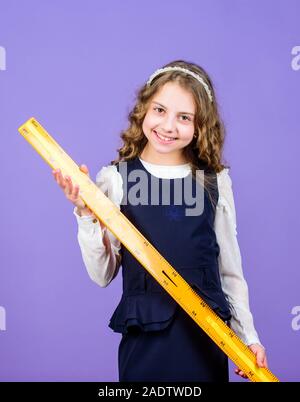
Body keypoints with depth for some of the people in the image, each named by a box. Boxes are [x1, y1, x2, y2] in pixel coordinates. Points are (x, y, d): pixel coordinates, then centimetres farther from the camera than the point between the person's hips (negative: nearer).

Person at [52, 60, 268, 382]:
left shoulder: (215, 181, 2)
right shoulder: (115, 178, -4)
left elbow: (230, 269, 8)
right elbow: (103, 274, -4)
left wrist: (248, 335, 8)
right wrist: (86, 214, -15)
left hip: (208, 333, 2)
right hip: (144, 338, -2)